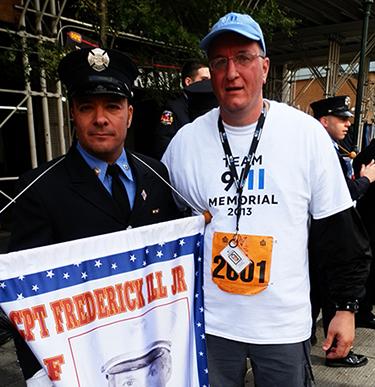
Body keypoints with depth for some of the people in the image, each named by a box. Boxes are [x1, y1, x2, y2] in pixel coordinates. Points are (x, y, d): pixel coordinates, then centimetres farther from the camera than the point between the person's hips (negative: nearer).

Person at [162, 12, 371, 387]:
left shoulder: (308, 133, -8)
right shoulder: (185, 141, -5)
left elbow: (340, 232, -3)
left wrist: (346, 306, 0)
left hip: (285, 324, 0)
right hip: (208, 322, 1)